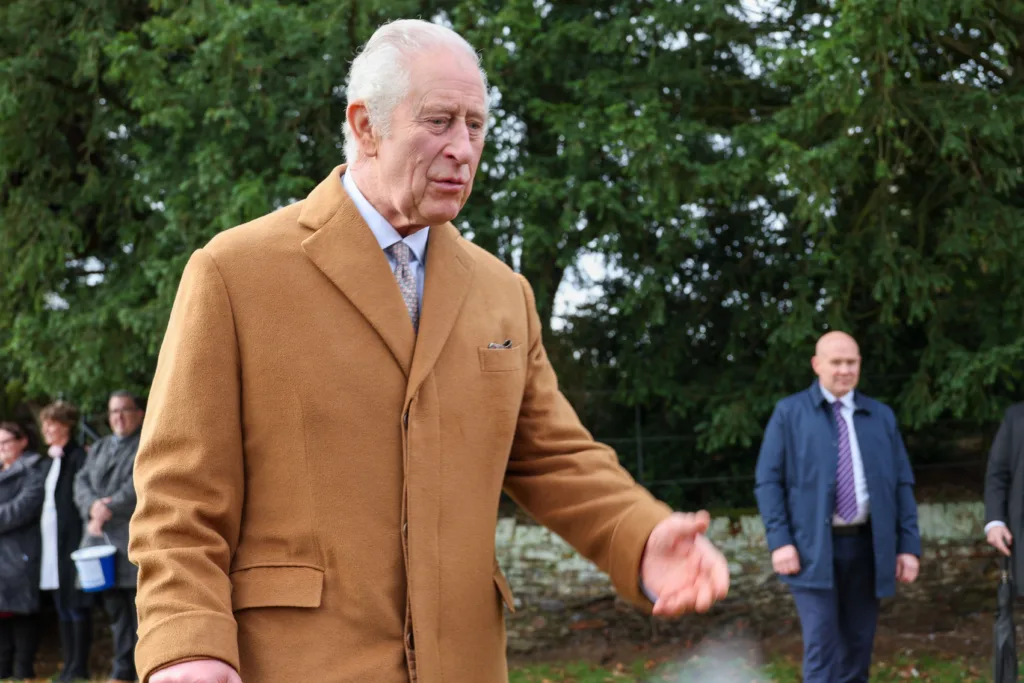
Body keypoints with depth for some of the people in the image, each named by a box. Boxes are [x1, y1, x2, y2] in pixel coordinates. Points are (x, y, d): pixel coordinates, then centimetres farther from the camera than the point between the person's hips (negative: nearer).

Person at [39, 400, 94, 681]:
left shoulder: (77, 457, -8)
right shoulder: (48, 462, 18)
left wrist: (86, 539, -21)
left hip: (72, 539, -9)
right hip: (52, 542, 9)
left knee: (76, 604, -7)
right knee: (61, 605, 10)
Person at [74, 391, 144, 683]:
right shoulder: (99, 448, 23)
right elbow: (81, 481, 11)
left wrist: (109, 510, -17)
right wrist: (93, 506, -10)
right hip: (102, 538, 6)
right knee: (116, 611, 9)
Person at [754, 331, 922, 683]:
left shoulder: (881, 416, 12)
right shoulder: (789, 413, 2)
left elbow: (902, 484, 10)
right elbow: (768, 481, -2)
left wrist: (908, 546, 2)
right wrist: (779, 541, -13)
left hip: (866, 546, 4)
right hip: (813, 548, -4)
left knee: (857, 648, 9)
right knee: (822, 649, -8)